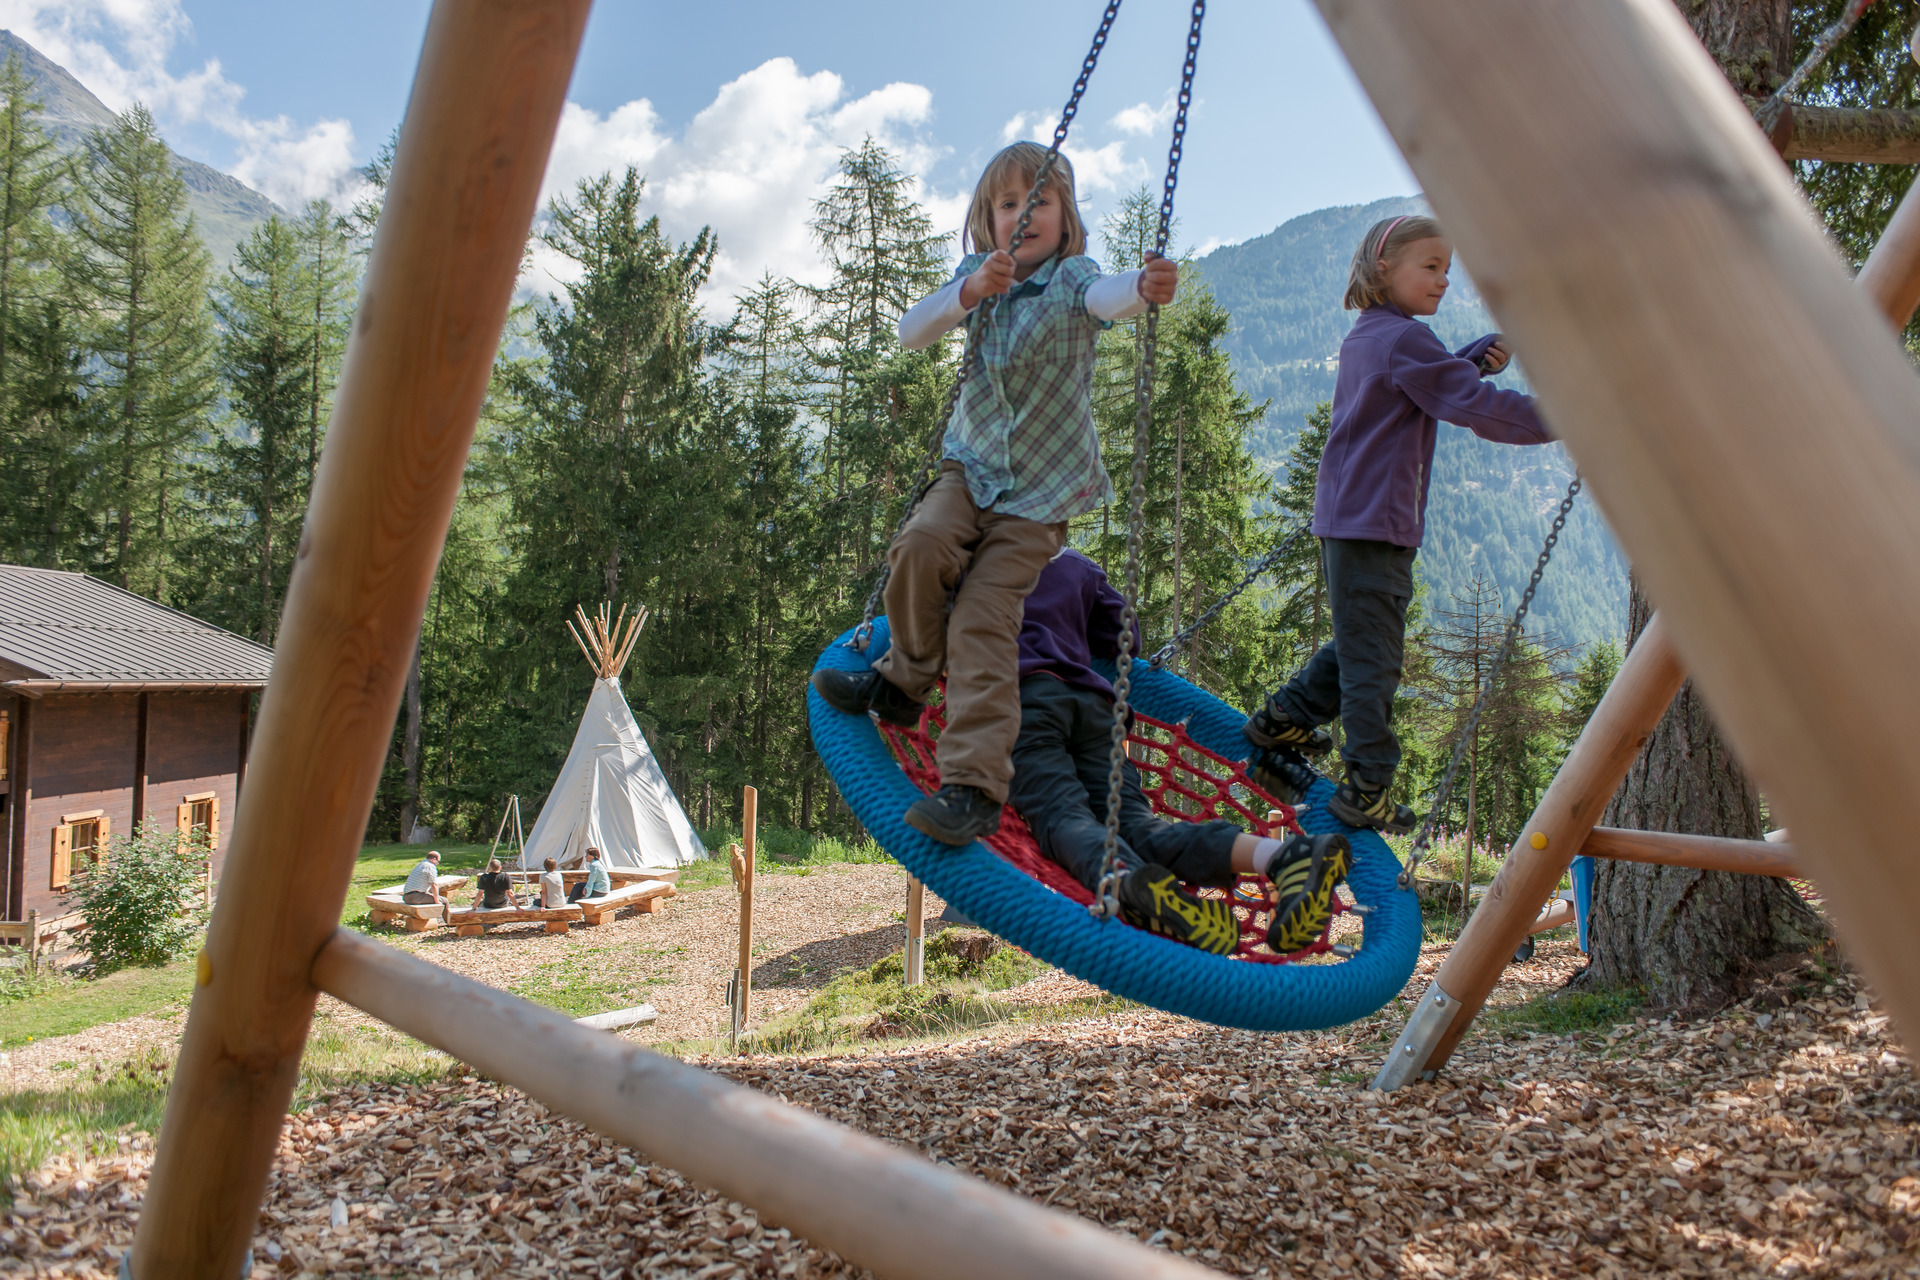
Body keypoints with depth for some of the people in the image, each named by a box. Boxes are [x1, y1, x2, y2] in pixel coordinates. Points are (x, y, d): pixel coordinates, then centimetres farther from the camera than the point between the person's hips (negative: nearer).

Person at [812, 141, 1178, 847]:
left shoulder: (1071, 278, -9)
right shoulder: (976, 275, 5)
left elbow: (1105, 296, -34)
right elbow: (911, 332, -10)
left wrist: (1145, 286, -58)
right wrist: (972, 291, -28)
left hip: (1043, 489, -3)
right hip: (973, 466, 4)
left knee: (984, 618, -15)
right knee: (920, 547, -27)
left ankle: (974, 787, -12)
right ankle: (904, 679, -1)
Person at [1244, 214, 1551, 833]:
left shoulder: (1365, 336, 18)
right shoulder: (1403, 339, -11)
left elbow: (1430, 382, 29)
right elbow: (1478, 408, -16)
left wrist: (1476, 358, 11)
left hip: (1348, 518, 10)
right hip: (1376, 524, -10)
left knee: (1358, 642, 21)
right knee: (1373, 657, -5)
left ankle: (1280, 721, 25)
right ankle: (1367, 789, 1)